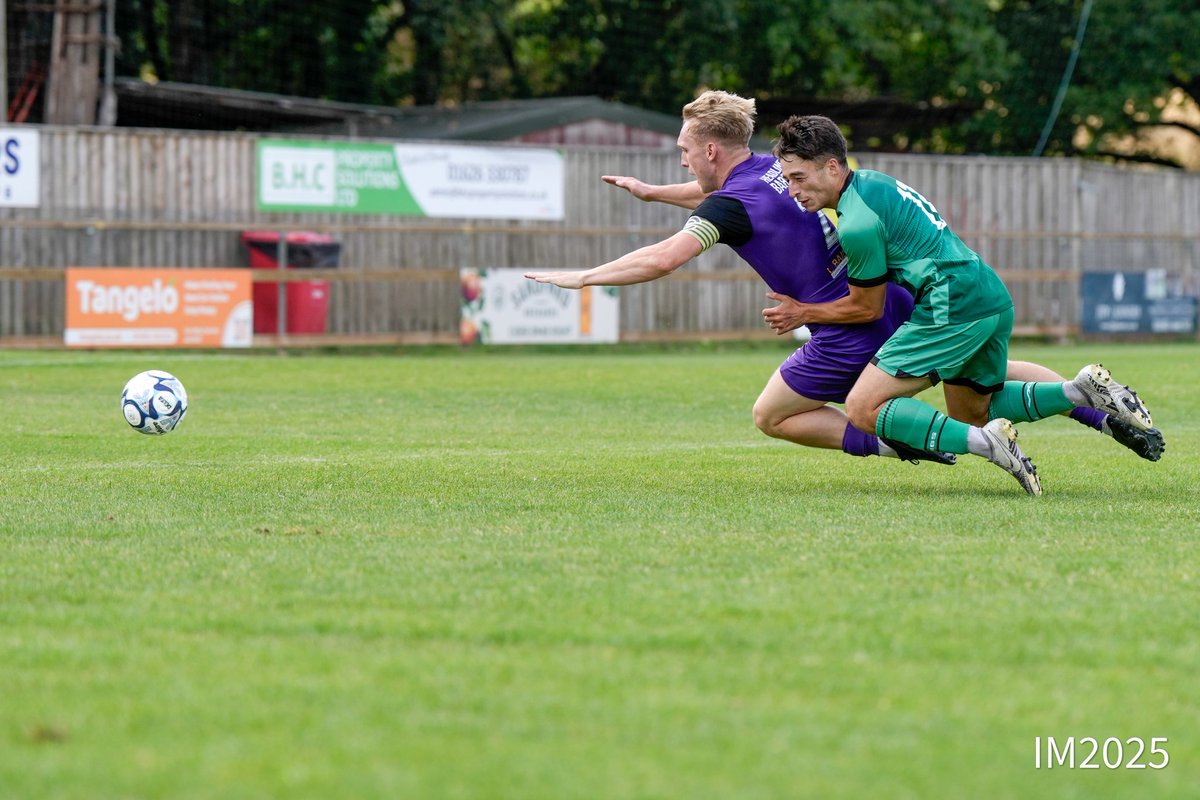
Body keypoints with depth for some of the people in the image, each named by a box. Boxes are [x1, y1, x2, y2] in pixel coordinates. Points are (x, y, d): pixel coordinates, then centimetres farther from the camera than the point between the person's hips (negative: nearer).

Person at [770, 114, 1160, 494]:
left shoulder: (857, 225, -16)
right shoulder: (870, 181, 12)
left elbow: (867, 308, -4)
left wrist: (804, 313, 10)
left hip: (954, 312, -10)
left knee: (863, 409, -10)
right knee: (970, 413, 27)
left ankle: (986, 442, -22)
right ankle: (1083, 390, 13)